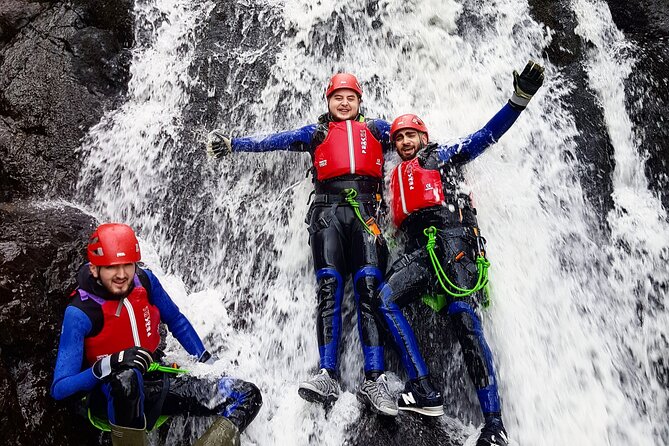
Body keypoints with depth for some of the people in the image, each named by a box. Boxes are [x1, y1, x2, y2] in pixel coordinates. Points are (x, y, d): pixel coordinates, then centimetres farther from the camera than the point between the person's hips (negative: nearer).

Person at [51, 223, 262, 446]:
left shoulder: (145, 281, -6)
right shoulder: (80, 313, -18)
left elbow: (176, 320, 12)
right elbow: (59, 388, -21)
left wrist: (208, 363, 8)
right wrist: (109, 365, -37)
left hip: (155, 383, 5)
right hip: (110, 399, -5)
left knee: (248, 395, -8)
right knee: (125, 377, -43)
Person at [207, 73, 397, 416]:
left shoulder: (376, 130, 27)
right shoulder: (316, 133, 24)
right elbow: (272, 141, 19)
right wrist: (232, 144, 12)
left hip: (365, 212, 0)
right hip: (328, 212, 0)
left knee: (369, 288, -16)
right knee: (328, 289, -14)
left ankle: (374, 380, -21)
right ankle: (327, 375, -18)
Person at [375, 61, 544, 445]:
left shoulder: (443, 156, 19)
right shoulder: (398, 178, 34)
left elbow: (488, 134, 8)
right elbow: (398, 222, 32)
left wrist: (520, 98, -4)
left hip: (451, 237, -5)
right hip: (418, 248, 5)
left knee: (464, 319, -20)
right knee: (385, 298, -20)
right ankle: (424, 390, -22)